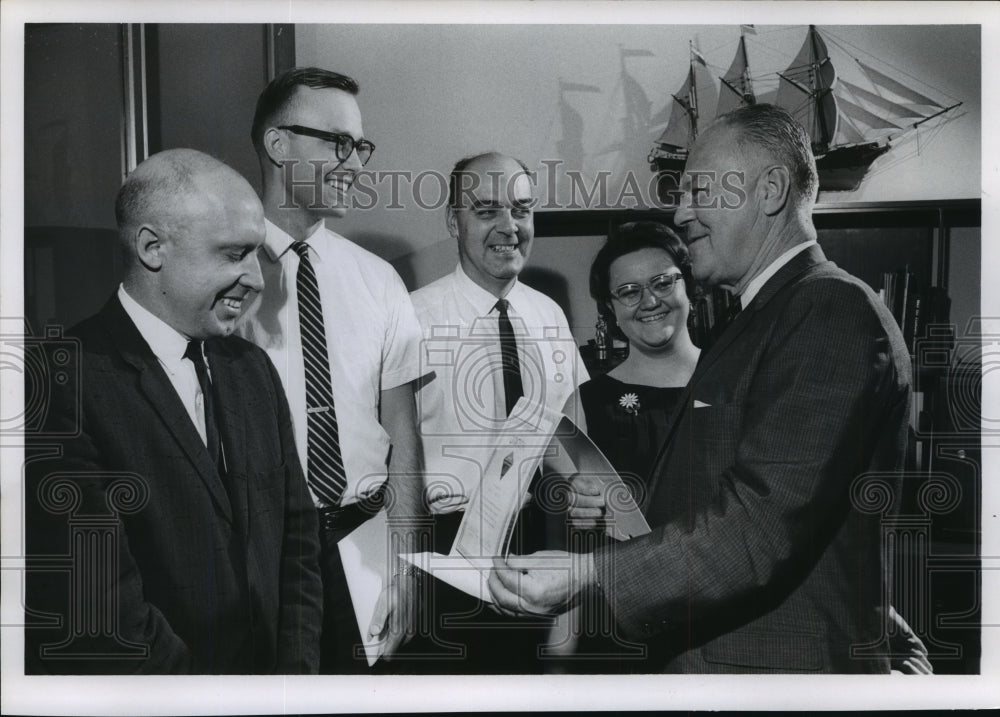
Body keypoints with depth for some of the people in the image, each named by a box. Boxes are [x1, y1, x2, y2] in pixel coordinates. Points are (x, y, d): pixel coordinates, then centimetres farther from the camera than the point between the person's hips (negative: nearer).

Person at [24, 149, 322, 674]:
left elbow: (297, 538, 3)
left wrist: (298, 669, -8)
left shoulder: (253, 369, 1)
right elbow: (105, 618, -23)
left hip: (269, 671, 6)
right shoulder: (64, 387, -21)